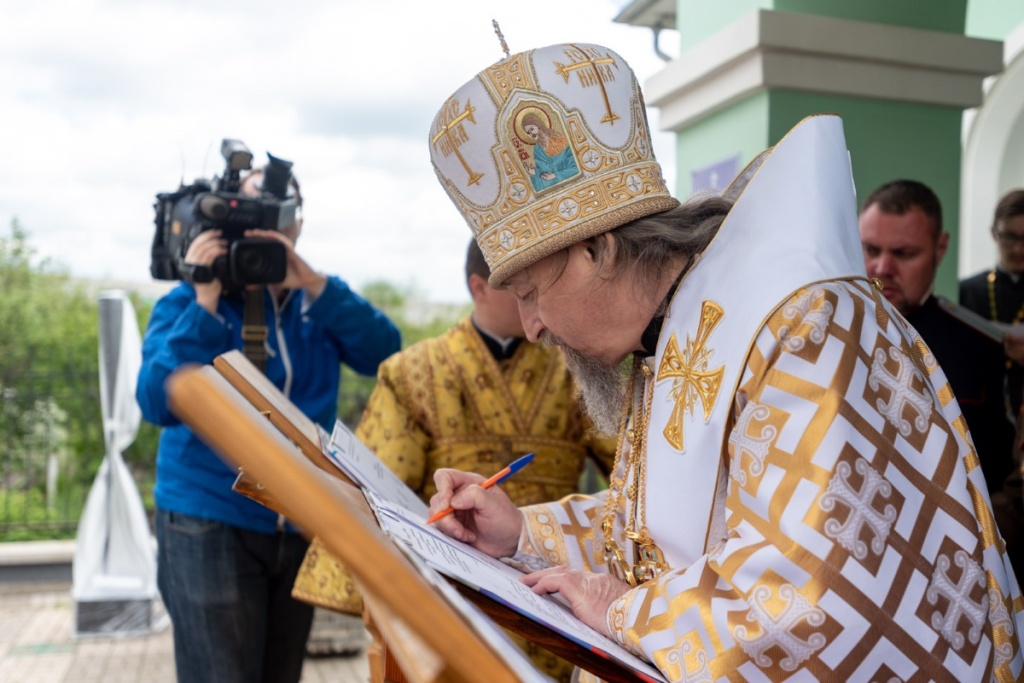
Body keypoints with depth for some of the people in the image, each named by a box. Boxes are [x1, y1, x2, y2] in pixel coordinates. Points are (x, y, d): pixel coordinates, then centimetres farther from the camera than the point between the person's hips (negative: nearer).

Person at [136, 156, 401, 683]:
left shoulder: (318, 303, 6)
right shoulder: (187, 303, -4)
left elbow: (386, 354, -11)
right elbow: (159, 403, -17)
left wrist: (312, 284, -21)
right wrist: (206, 303, -21)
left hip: (300, 527, 4)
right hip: (211, 526, -4)